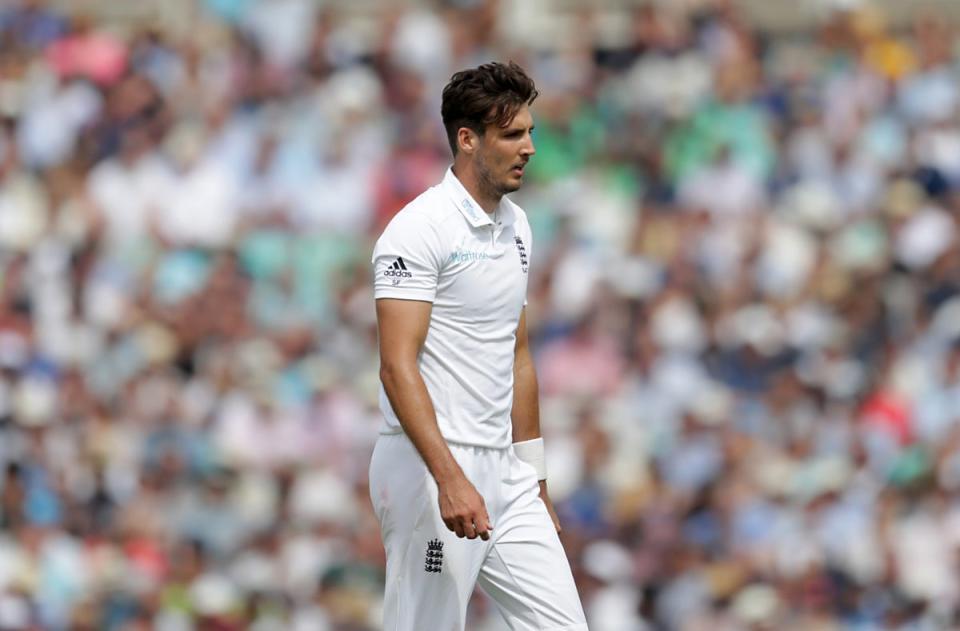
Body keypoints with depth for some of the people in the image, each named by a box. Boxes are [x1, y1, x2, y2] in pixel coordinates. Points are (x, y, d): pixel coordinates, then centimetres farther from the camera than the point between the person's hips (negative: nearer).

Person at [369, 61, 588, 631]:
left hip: (503, 474, 8)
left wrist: (535, 477, 20)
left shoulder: (516, 226, 13)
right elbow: (398, 367, -20)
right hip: (432, 473, -8)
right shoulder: (419, 230, -13)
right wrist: (450, 479, -29)